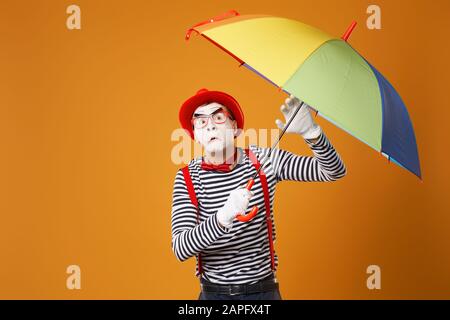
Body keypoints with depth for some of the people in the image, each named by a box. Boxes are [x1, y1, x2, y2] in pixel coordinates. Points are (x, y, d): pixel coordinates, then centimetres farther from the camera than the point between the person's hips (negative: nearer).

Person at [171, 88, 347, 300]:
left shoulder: (263, 159, -7)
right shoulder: (187, 178, -10)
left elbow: (334, 171, -8)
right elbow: (180, 249, -20)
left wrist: (310, 132, -26)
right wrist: (223, 217, -38)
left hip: (263, 289, 1)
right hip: (213, 292, -1)